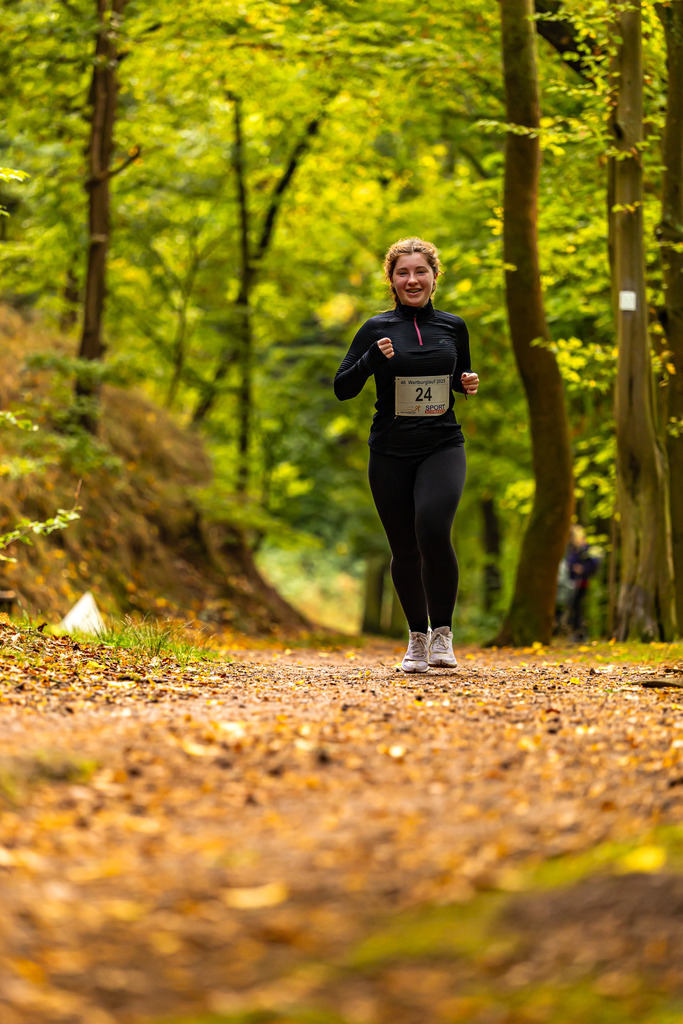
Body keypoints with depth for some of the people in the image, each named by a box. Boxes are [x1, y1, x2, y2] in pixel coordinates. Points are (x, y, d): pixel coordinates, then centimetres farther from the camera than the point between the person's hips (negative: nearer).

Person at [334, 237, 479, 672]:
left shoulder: (453, 327, 8)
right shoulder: (377, 329, 2)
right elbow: (342, 388, 2)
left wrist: (469, 382, 0)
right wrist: (372, 359, -15)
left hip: (442, 446, -1)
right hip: (391, 453, 1)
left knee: (432, 529, -24)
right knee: (405, 550, 5)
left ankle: (442, 632, -10)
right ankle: (417, 637, 26)